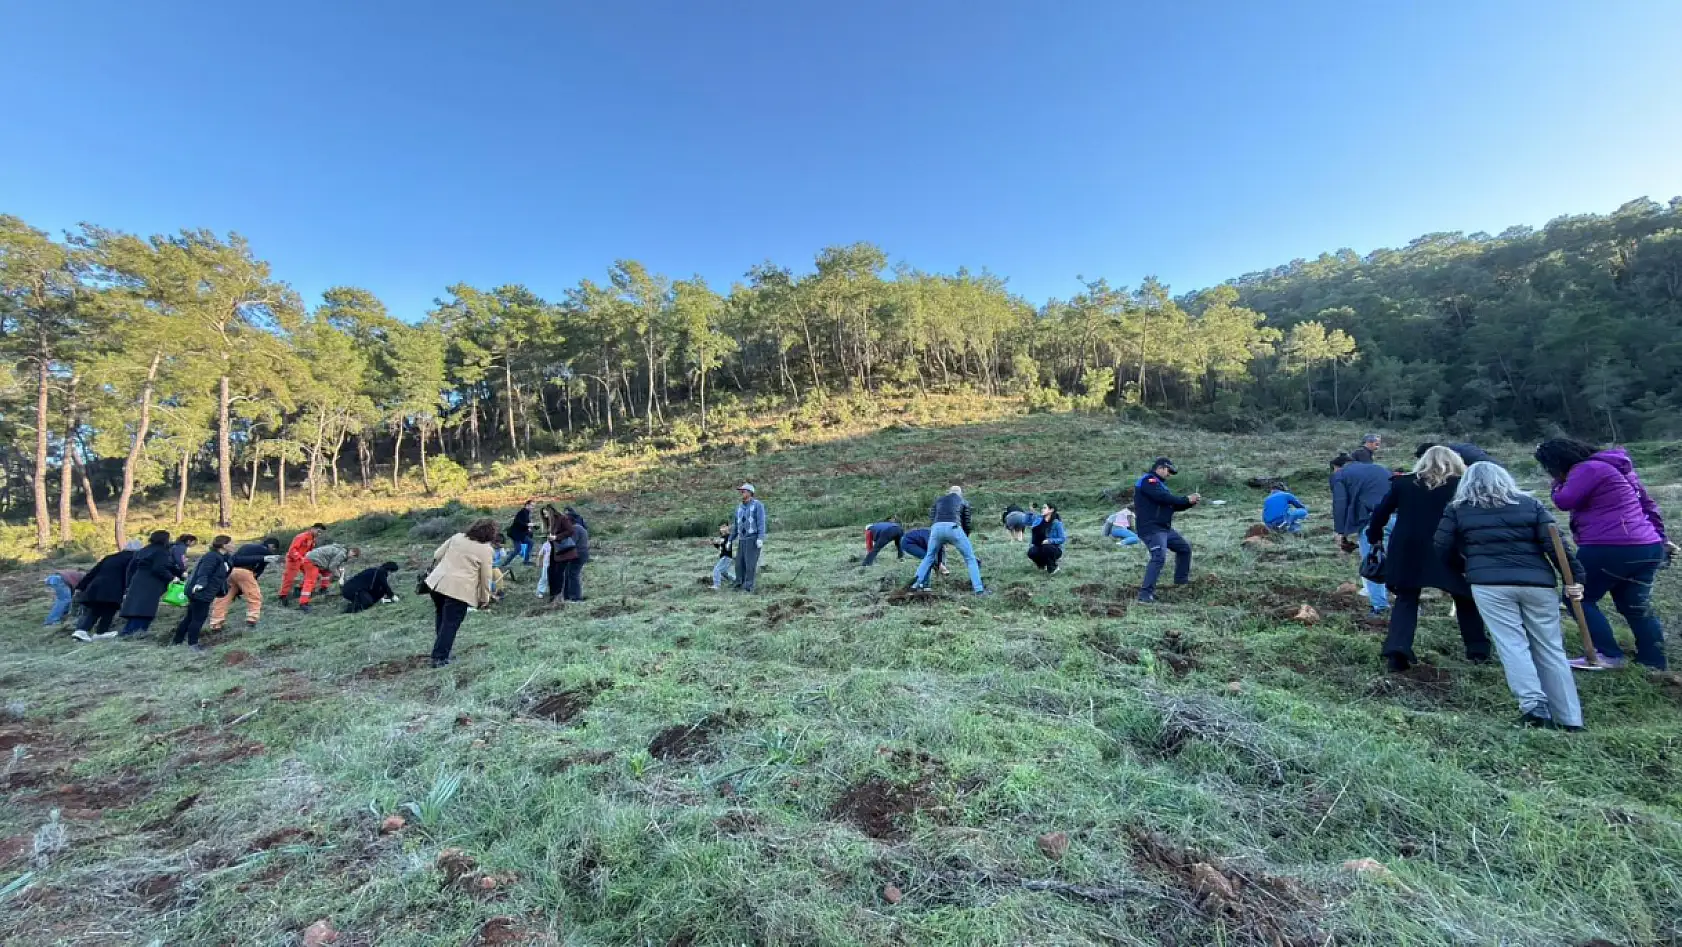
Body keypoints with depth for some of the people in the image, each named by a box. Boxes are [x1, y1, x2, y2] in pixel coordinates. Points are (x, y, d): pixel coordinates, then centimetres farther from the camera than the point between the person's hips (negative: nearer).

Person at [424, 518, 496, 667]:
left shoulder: (457, 536, 10)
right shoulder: (485, 549, -5)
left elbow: (437, 555, 16)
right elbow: (485, 577, -1)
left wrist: (434, 570, 32)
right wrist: (485, 599, 9)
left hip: (438, 582, 7)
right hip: (459, 589, -7)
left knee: (441, 618, 24)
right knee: (450, 624, 3)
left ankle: (440, 650, 36)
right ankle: (439, 658, 6)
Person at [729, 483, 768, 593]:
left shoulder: (758, 505, -7)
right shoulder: (739, 508, 15)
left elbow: (761, 522, -15)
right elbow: (736, 526, 20)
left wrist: (760, 539, -24)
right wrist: (730, 540, 17)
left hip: (754, 539, -7)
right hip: (742, 540, 7)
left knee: (750, 563, -10)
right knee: (739, 563, 3)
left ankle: (748, 587, -5)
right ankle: (739, 583, 12)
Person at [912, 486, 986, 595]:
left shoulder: (939, 500, 32)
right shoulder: (963, 502, 27)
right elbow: (966, 524, 22)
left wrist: (942, 541, 33)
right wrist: (964, 539, 37)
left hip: (937, 528, 2)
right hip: (953, 528, -2)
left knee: (929, 556, 25)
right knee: (970, 558, 11)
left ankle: (917, 583, 22)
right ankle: (978, 589, 5)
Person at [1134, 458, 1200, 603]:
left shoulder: (1158, 483, 22)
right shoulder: (1148, 480, -10)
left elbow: (1173, 504, 20)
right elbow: (1165, 498, -22)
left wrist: (1191, 502, 5)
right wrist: (1187, 499, -12)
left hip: (1165, 528, 11)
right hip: (1152, 529, -11)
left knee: (1184, 548, 25)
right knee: (1159, 557, -25)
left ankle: (1181, 579, 40)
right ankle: (1146, 593, -26)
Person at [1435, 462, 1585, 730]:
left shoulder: (1457, 509, 9)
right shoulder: (1529, 503, 13)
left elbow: (1442, 549, 10)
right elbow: (1554, 543, 3)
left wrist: (1464, 568, 28)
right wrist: (1573, 577, 4)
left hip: (1489, 585, -3)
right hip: (1537, 583, 3)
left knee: (1512, 644, -1)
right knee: (1550, 648, 10)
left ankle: (1533, 706, -13)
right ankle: (1569, 718, 13)